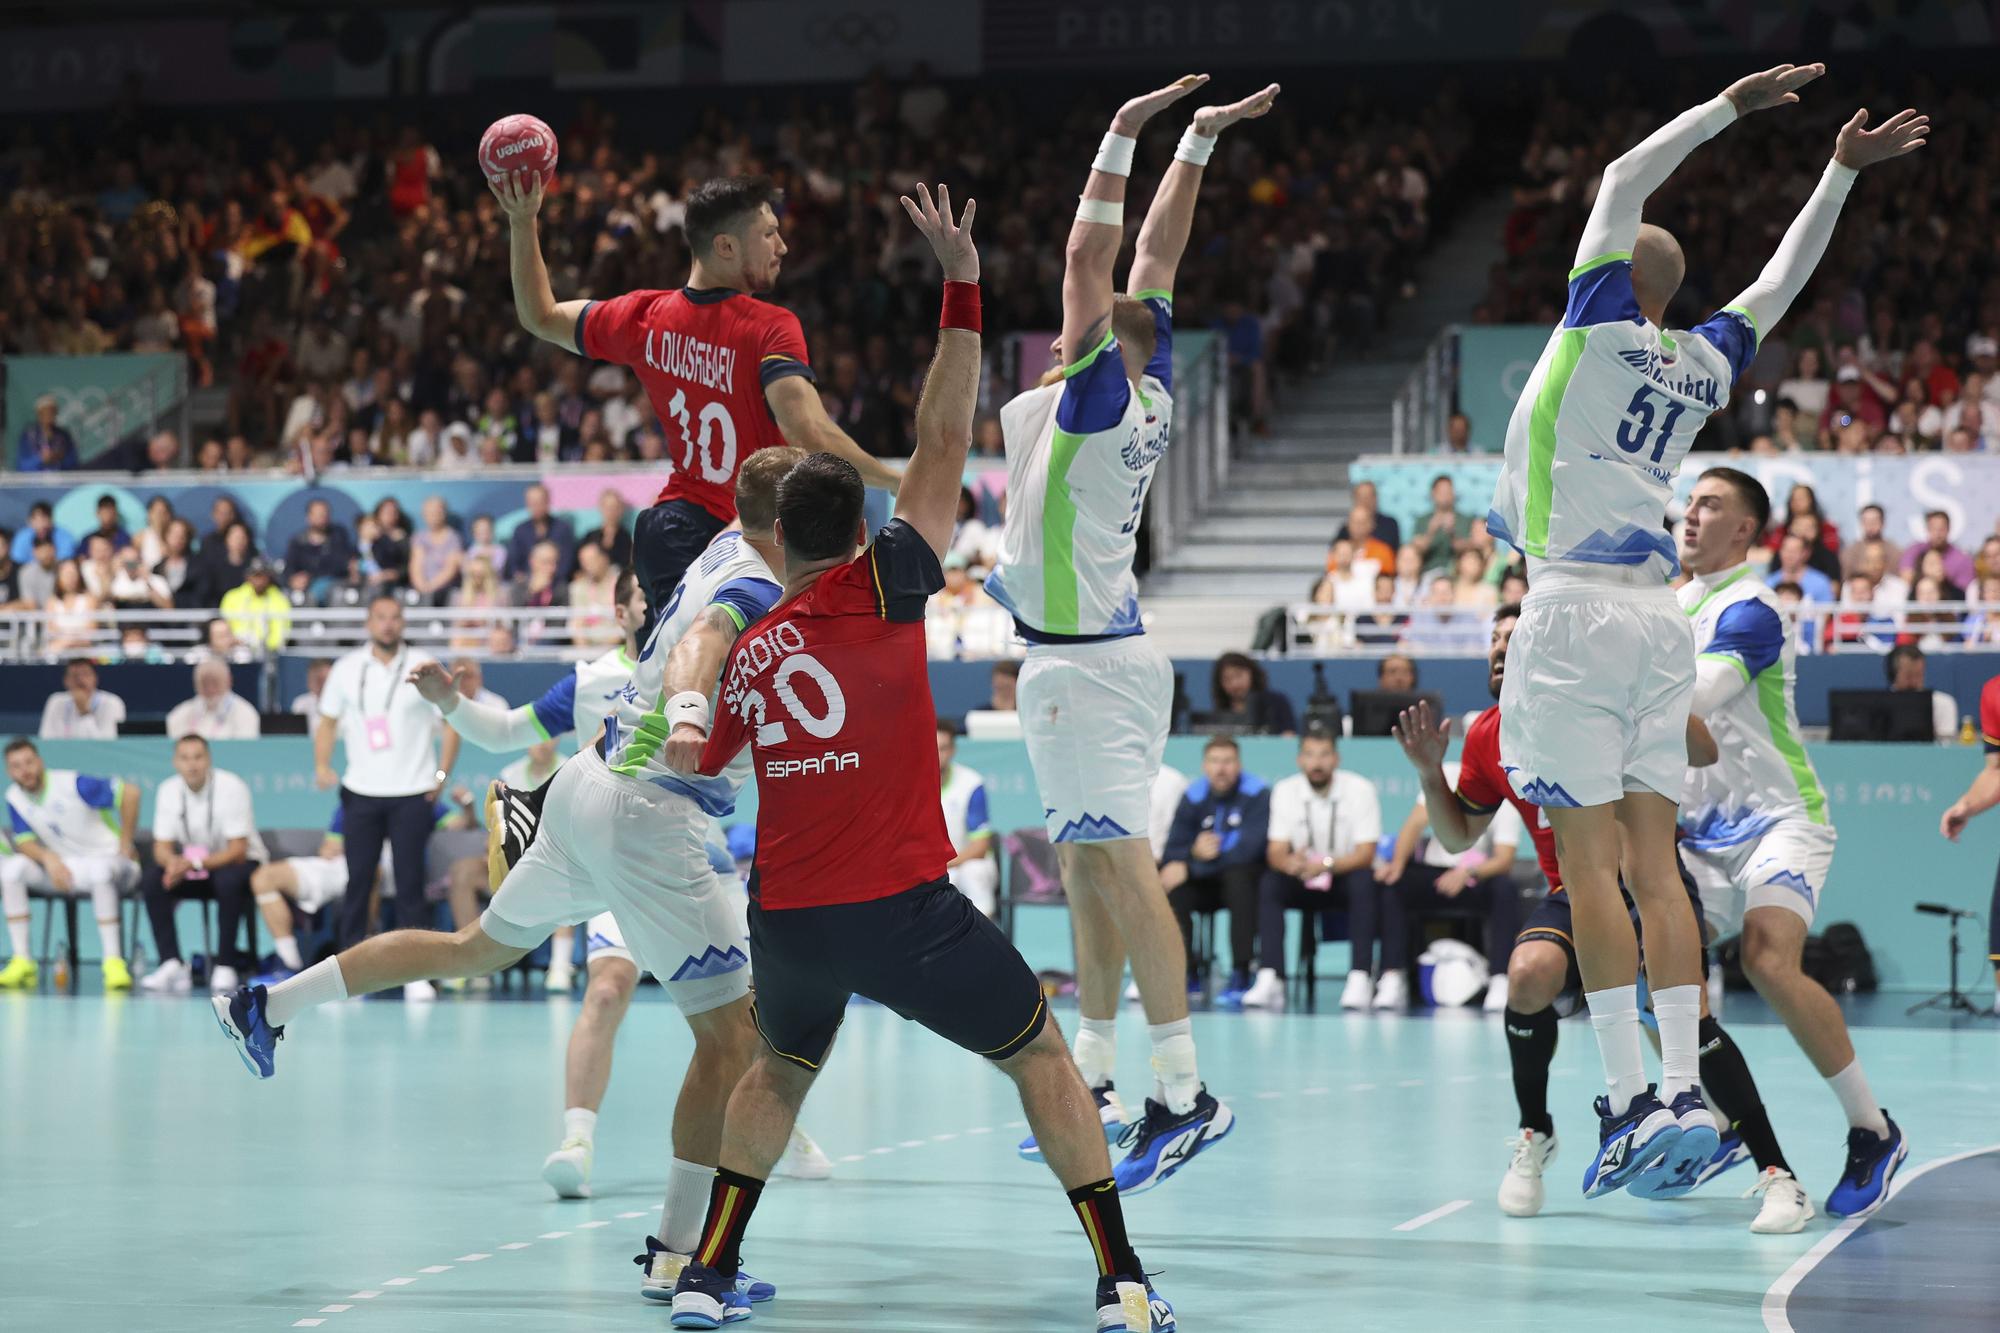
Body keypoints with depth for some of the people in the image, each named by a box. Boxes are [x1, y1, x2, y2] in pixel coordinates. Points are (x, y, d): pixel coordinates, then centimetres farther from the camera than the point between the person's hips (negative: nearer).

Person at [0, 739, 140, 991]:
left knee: (101, 870, -41)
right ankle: (22, 963, -18)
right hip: (61, 867, 5)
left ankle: (113, 962, -36)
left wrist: (126, 844, -14)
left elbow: (129, 793, -19)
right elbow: (24, 841, -3)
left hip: (106, 859, -5)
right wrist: (47, 858, -26)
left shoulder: (73, 784, -19)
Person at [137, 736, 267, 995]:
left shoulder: (231, 787, -19)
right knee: (151, 880, -23)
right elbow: (162, 847, -4)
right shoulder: (168, 790, -6)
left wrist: (196, 863, -34)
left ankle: (225, 967, -30)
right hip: (191, 864, 4)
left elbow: (237, 851, -21)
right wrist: (173, 862, -29)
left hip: (240, 864, -4)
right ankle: (171, 964, -25)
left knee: (229, 880, -38)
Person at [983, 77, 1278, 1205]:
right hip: (1112, 649, 10)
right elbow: (1155, 254, 12)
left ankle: (1185, 1091, -17)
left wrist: (1127, 131, -16)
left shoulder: (1096, 395, -14)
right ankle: (1098, 1078, 21)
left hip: (1082, 662, -10)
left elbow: (1091, 253, -18)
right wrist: (1198, 140, 15)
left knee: (1118, 863, -13)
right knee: (1092, 866, 14)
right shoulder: (1147, 392, 5)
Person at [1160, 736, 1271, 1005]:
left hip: (1246, 875, -4)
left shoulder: (1256, 793, -14)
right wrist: (1194, 852, -31)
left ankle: (1240, 975, -36)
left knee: (1238, 876, -37)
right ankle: (1188, 972, -15)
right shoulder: (1194, 796, -2)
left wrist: (1189, 868, -27)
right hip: (1207, 885, 4)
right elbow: (1173, 849, -5)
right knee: (1170, 885, -25)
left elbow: (1249, 848, -24)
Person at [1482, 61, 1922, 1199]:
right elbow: (1779, 284, 27)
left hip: (1575, 606, -6)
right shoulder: (1703, 366, 12)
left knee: (1591, 858, -8)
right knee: (1655, 860, 5)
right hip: (1657, 616, 6)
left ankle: (1631, 1100, -13)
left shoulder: (1603, 323, -2)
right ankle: (1686, 1093, -2)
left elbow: (1623, 182, 1)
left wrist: (1732, 106, 4)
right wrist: (1842, 172, 30)